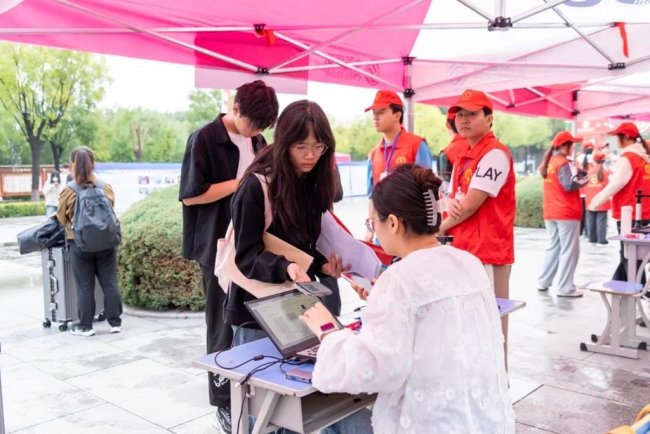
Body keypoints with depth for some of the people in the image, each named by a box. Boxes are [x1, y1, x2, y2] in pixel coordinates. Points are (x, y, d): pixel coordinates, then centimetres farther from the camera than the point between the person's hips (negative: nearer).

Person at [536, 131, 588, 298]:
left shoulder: (549, 162, 12)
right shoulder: (564, 163, -14)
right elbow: (569, 186, -24)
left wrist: (576, 173, 7)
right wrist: (585, 179, -11)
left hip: (551, 212, 8)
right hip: (567, 213, -8)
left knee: (554, 246, 17)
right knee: (570, 250, -2)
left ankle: (543, 282, 19)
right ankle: (565, 288, -1)